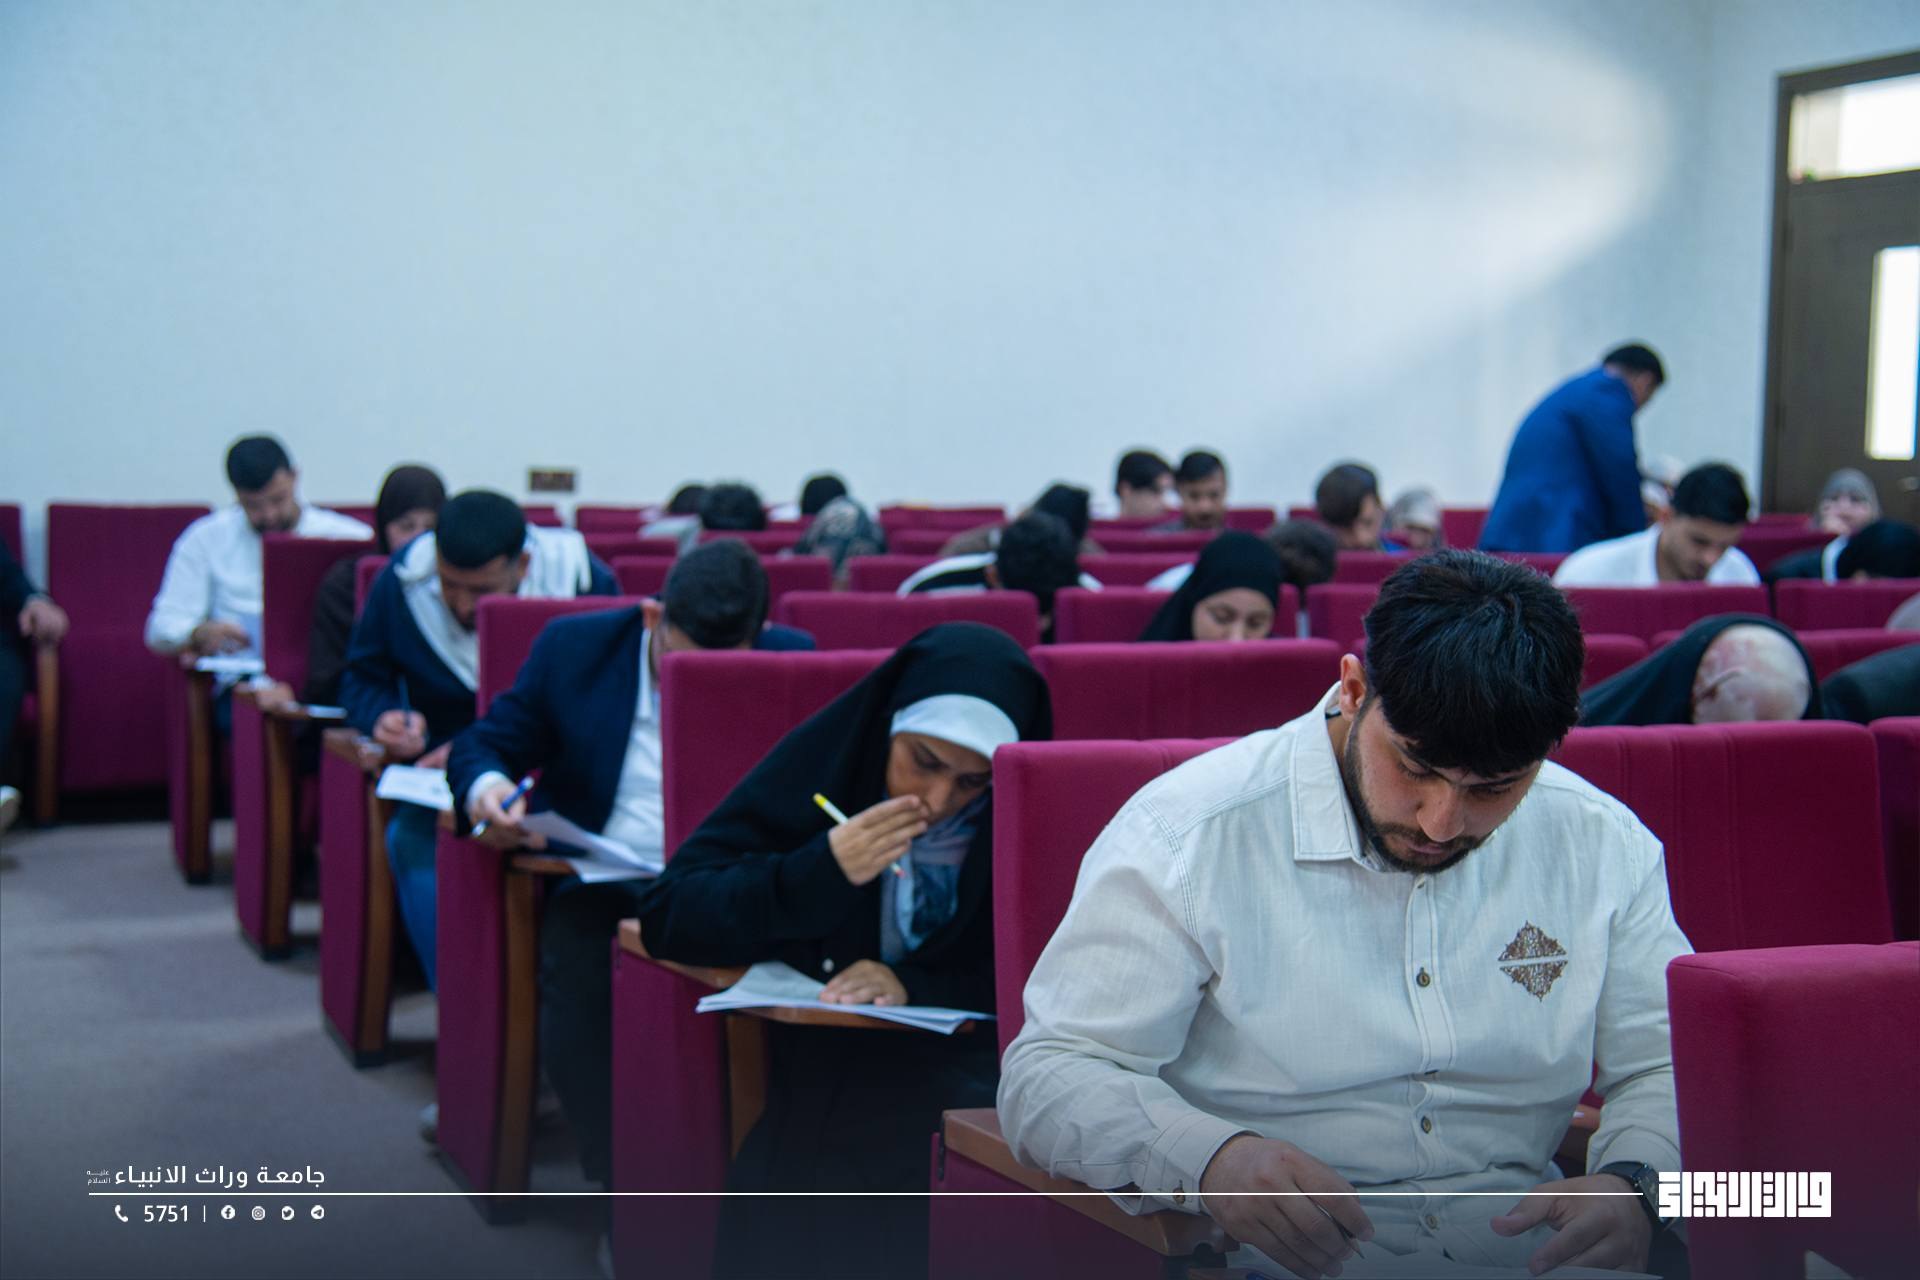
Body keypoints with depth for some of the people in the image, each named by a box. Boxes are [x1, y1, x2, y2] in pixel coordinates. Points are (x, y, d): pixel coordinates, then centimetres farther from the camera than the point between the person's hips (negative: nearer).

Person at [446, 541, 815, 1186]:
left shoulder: (793, 661, 1)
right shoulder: (575, 647, 2)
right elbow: (481, 744, 12)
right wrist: (484, 787, -14)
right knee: (576, 967, -32)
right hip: (603, 884, 1)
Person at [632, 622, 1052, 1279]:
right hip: (819, 1068, -1)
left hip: (969, 1065, 1)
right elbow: (663, 915, -5)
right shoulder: (819, 764, -3)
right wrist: (821, 871, -18)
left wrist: (915, 984, -18)